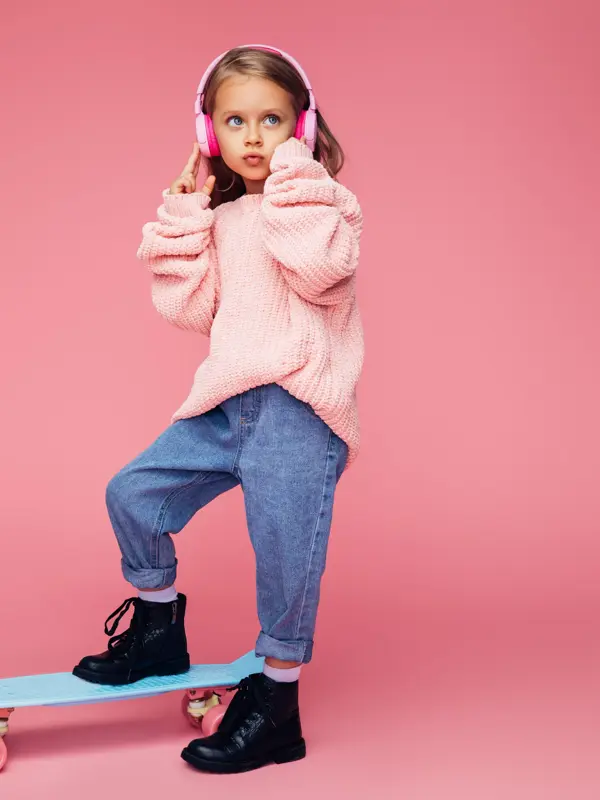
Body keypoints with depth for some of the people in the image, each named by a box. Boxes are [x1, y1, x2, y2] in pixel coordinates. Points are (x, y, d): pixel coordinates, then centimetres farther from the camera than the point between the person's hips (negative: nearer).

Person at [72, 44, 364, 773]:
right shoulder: (220, 220, 18)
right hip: (227, 405, 7)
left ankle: (275, 704, 14)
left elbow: (318, 271, -22)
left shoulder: (323, 201, -1)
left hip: (296, 408, -7)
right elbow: (190, 309, 9)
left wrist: (295, 183, -15)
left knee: (283, 555, -6)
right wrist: (184, 218, 6)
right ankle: (159, 630, 29)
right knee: (133, 494, 8)